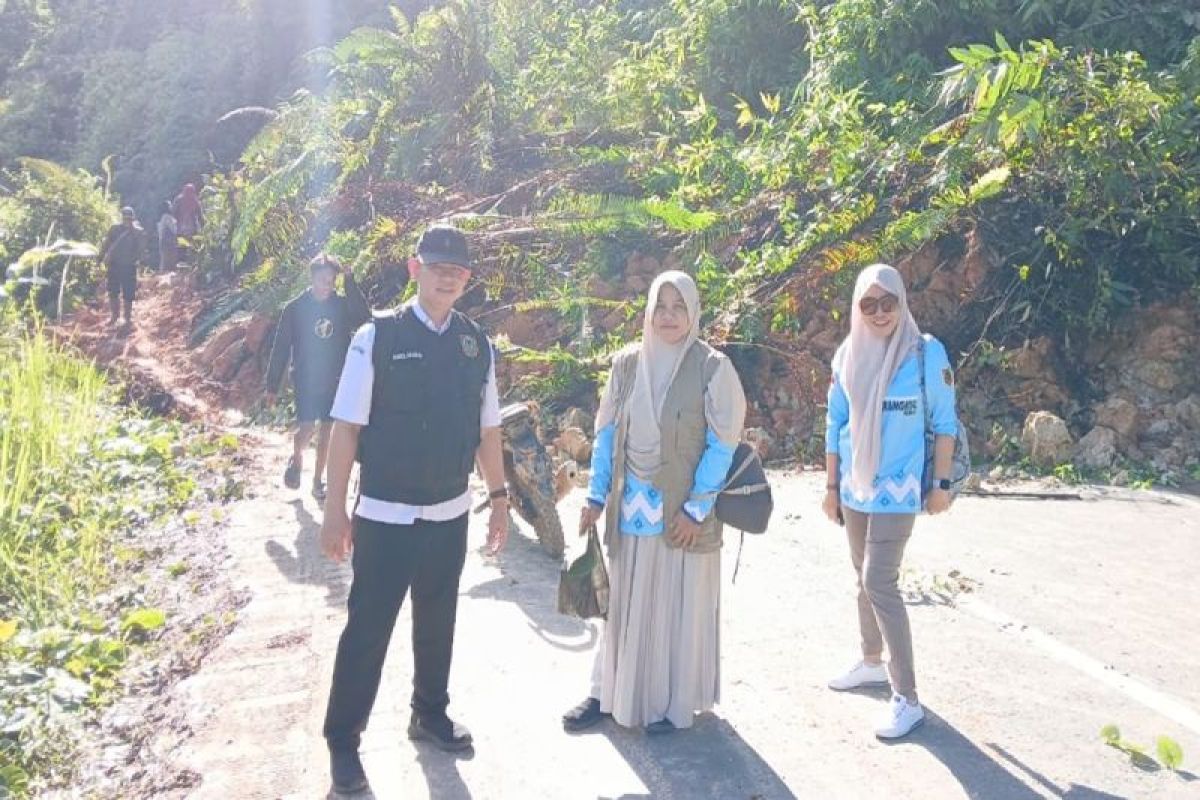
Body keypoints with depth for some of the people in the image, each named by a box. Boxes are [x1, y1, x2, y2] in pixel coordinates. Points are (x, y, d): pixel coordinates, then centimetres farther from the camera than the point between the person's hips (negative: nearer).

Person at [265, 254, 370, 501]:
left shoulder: (342, 305, -2)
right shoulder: (295, 308, -6)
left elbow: (364, 318, -23)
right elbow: (281, 348, -3)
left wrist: (350, 282, -25)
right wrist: (272, 386, -2)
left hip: (334, 381, 2)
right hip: (306, 380, -2)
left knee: (326, 431, 8)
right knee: (306, 428, -10)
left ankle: (318, 481, 23)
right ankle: (297, 459, 24)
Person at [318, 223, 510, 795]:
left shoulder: (476, 344, 1)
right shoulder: (378, 337, -12)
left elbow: (487, 429, 8)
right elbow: (346, 426, -11)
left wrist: (498, 496, 9)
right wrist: (335, 510, -12)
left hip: (450, 515, 4)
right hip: (384, 516, -4)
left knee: (438, 622, 20)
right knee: (368, 628, 4)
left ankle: (430, 715, 43)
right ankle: (342, 742, 25)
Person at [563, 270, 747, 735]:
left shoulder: (712, 368, -8)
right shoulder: (626, 364, 3)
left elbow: (722, 444, -8)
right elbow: (607, 433, 8)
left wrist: (696, 508, -12)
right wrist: (597, 496, 3)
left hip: (682, 511, -3)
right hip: (630, 507, 4)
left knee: (678, 606, 8)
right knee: (623, 603, 14)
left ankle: (672, 704, 23)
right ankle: (609, 692, 28)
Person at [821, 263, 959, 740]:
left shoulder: (927, 353, -11)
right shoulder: (848, 355, 1)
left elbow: (945, 423, -4)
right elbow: (835, 425, 8)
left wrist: (942, 483, -5)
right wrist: (831, 486, 9)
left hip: (898, 488, -5)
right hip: (855, 486, 5)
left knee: (880, 583, -11)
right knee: (863, 578, 16)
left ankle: (908, 699, -2)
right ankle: (872, 663, 34)